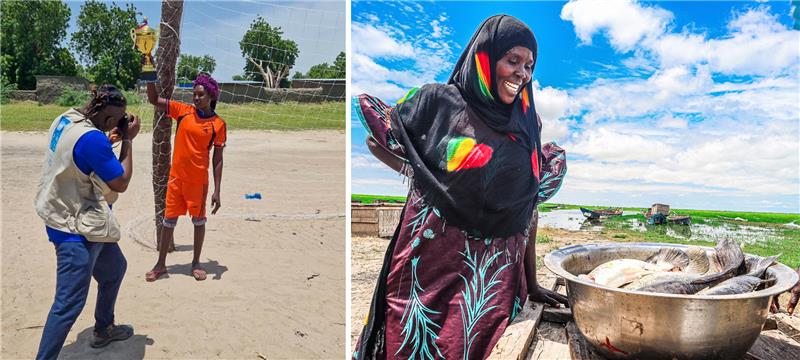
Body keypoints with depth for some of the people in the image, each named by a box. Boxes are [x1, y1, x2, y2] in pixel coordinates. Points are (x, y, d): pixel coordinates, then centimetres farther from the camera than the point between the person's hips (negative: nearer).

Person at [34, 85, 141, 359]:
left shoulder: (65, 119, 2)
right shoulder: (92, 138, -27)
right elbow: (121, 183, -17)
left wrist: (109, 140, 3)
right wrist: (128, 140, -13)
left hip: (69, 218, 10)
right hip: (76, 229, -10)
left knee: (115, 268, 25)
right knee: (69, 303, -5)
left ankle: (104, 329, 42)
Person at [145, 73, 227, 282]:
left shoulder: (218, 124, -6)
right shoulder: (183, 111, 1)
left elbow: (217, 160, -5)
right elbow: (154, 100, 1)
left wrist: (217, 191, -7)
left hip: (199, 180, -2)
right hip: (176, 178, 2)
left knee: (198, 220, 10)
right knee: (169, 219, 10)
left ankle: (196, 263, 26)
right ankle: (161, 264, 23)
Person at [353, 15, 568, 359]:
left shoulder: (527, 123, 8)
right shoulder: (439, 101, -2)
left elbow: (529, 208, 8)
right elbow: (376, 141, 8)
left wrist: (531, 283, 8)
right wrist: (418, 174, -7)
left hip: (498, 270, 3)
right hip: (433, 258, -2)